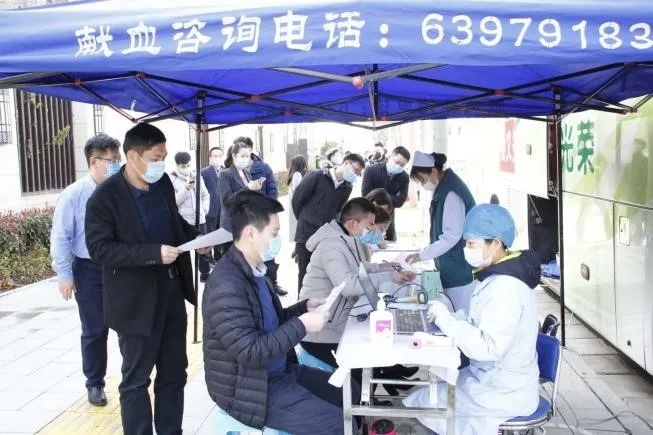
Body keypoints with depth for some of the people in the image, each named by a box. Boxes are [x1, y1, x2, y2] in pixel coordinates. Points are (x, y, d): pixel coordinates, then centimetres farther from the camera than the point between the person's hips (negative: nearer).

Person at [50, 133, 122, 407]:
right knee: (94, 331, 11)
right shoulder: (74, 195, -11)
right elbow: (61, 238, -8)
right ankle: (94, 383, 28)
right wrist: (64, 275, -8)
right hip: (90, 271, -2)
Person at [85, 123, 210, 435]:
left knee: (174, 372, 17)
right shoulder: (105, 198, -17)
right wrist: (154, 253, -28)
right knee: (136, 379, 8)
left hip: (172, 292, 7)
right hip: (136, 301, -7)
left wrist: (195, 236, -3)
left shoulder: (163, 183, 3)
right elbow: (99, 249, -21)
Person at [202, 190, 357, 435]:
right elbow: (250, 352, -27)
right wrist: (301, 325, -22)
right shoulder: (226, 286, -26)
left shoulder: (255, 271, 5)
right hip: (249, 388, -9)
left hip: (279, 371, 10)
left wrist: (305, 307, 2)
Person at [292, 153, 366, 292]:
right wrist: (305, 221, 9)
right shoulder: (316, 176, -11)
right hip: (307, 234, -4)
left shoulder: (347, 188, 4)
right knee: (305, 274, 6)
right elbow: (297, 199, -3)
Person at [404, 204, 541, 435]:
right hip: (495, 378, 9)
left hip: (505, 393, -9)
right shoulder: (500, 277, 5)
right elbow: (479, 321, 10)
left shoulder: (505, 287, -27)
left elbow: (488, 348, -31)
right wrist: (448, 317, -6)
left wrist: (446, 319, -25)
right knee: (436, 388, 19)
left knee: (420, 402, 1)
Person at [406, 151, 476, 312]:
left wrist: (423, 255, -19)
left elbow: (452, 236, -23)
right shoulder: (444, 188, 9)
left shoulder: (451, 194, -20)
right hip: (452, 269, 9)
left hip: (460, 270, -9)